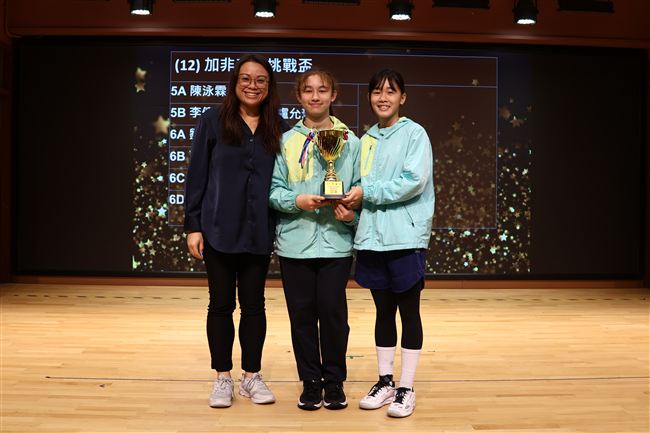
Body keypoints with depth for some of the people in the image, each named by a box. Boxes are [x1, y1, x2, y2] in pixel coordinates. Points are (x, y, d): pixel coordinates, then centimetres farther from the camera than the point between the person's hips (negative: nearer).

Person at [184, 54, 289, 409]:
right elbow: (197, 176, -1)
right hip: (219, 230, -1)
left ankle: (252, 376, 22)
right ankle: (223, 378, 20)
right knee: (221, 304, 7)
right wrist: (193, 225, -5)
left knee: (254, 304, 9)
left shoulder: (279, 129, 6)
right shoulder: (213, 122, 0)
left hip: (259, 232, 2)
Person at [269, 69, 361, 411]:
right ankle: (310, 382, 21)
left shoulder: (350, 141, 6)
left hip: (336, 241, -1)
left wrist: (352, 214, -12)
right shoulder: (286, 141, 7)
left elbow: (359, 190, 6)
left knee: (333, 311, 0)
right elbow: (274, 190, 3)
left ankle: (334, 381, 18)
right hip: (295, 241, 1)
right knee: (302, 313, 7)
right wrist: (296, 201, -15)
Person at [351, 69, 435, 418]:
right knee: (383, 310, 12)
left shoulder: (414, 133, -2)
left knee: (408, 311, 2)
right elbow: (362, 186, 15)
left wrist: (367, 192, -12)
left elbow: (415, 181, -15)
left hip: (405, 236, -5)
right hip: (372, 237, 5)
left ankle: (406, 388, 11)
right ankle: (385, 381, 23)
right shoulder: (366, 140, 15)